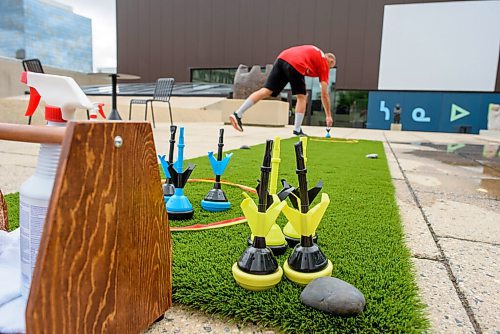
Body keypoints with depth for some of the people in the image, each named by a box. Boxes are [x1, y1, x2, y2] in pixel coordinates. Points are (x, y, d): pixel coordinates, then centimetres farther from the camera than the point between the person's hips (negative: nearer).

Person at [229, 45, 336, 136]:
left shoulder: (314, 51, 34)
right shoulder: (325, 64, 17)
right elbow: (324, 94, 15)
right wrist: (329, 116, 20)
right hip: (296, 64, -6)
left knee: (266, 91, 2)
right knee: (302, 97, 11)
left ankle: (238, 114, -3)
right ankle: (297, 130, 10)